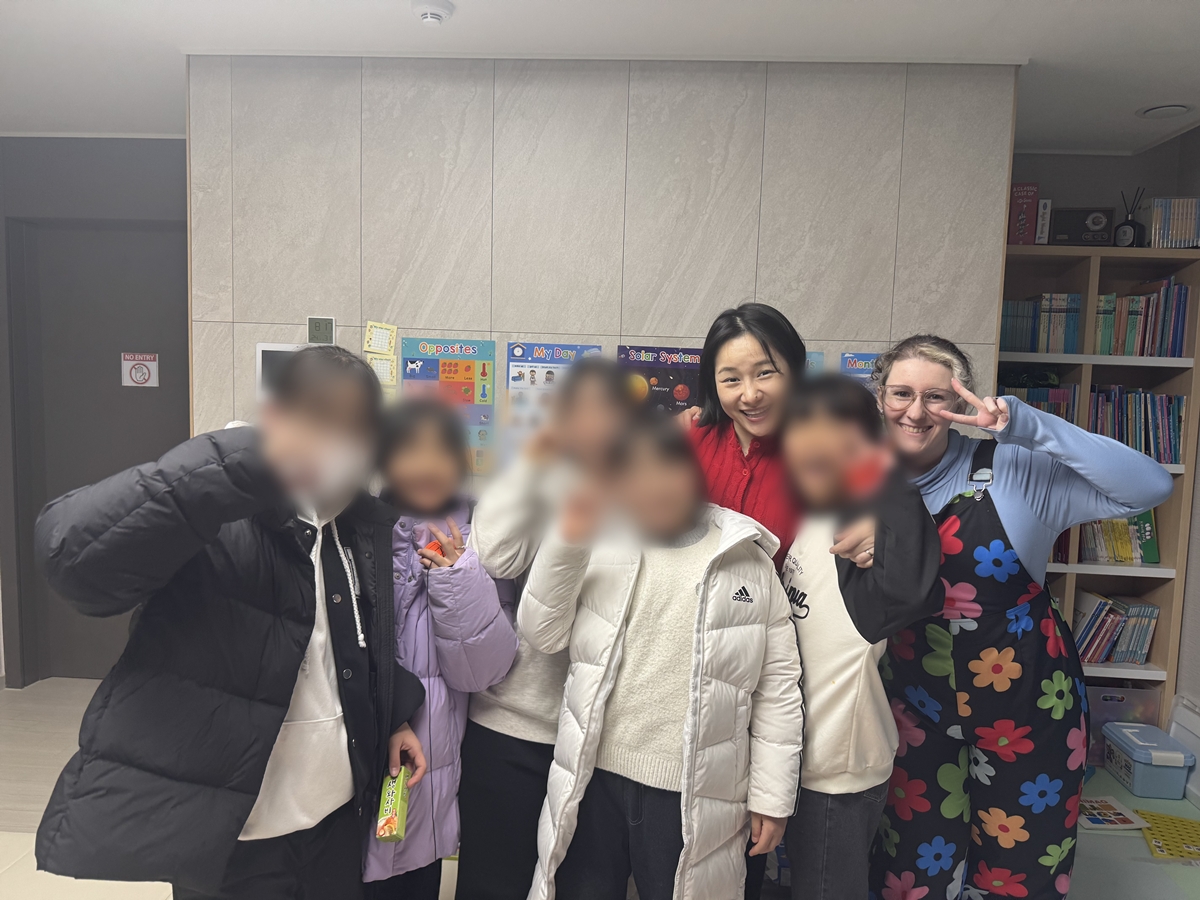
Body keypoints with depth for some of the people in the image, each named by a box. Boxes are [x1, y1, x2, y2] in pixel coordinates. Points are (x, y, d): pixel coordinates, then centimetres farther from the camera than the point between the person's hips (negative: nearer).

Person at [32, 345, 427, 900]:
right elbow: (70, 551, -38)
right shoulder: (216, 523, -20)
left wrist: (394, 716, 6)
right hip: (227, 834, -6)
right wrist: (253, 460, -43)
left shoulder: (366, 524, 1)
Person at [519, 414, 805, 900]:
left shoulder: (749, 561, -1)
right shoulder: (599, 546, 2)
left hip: (693, 796, -1)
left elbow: (778, 686, 0)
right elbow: (543, 634, -2)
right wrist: (567, 540, -13)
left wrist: (771, 796, 0)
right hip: (592, 782, 2)